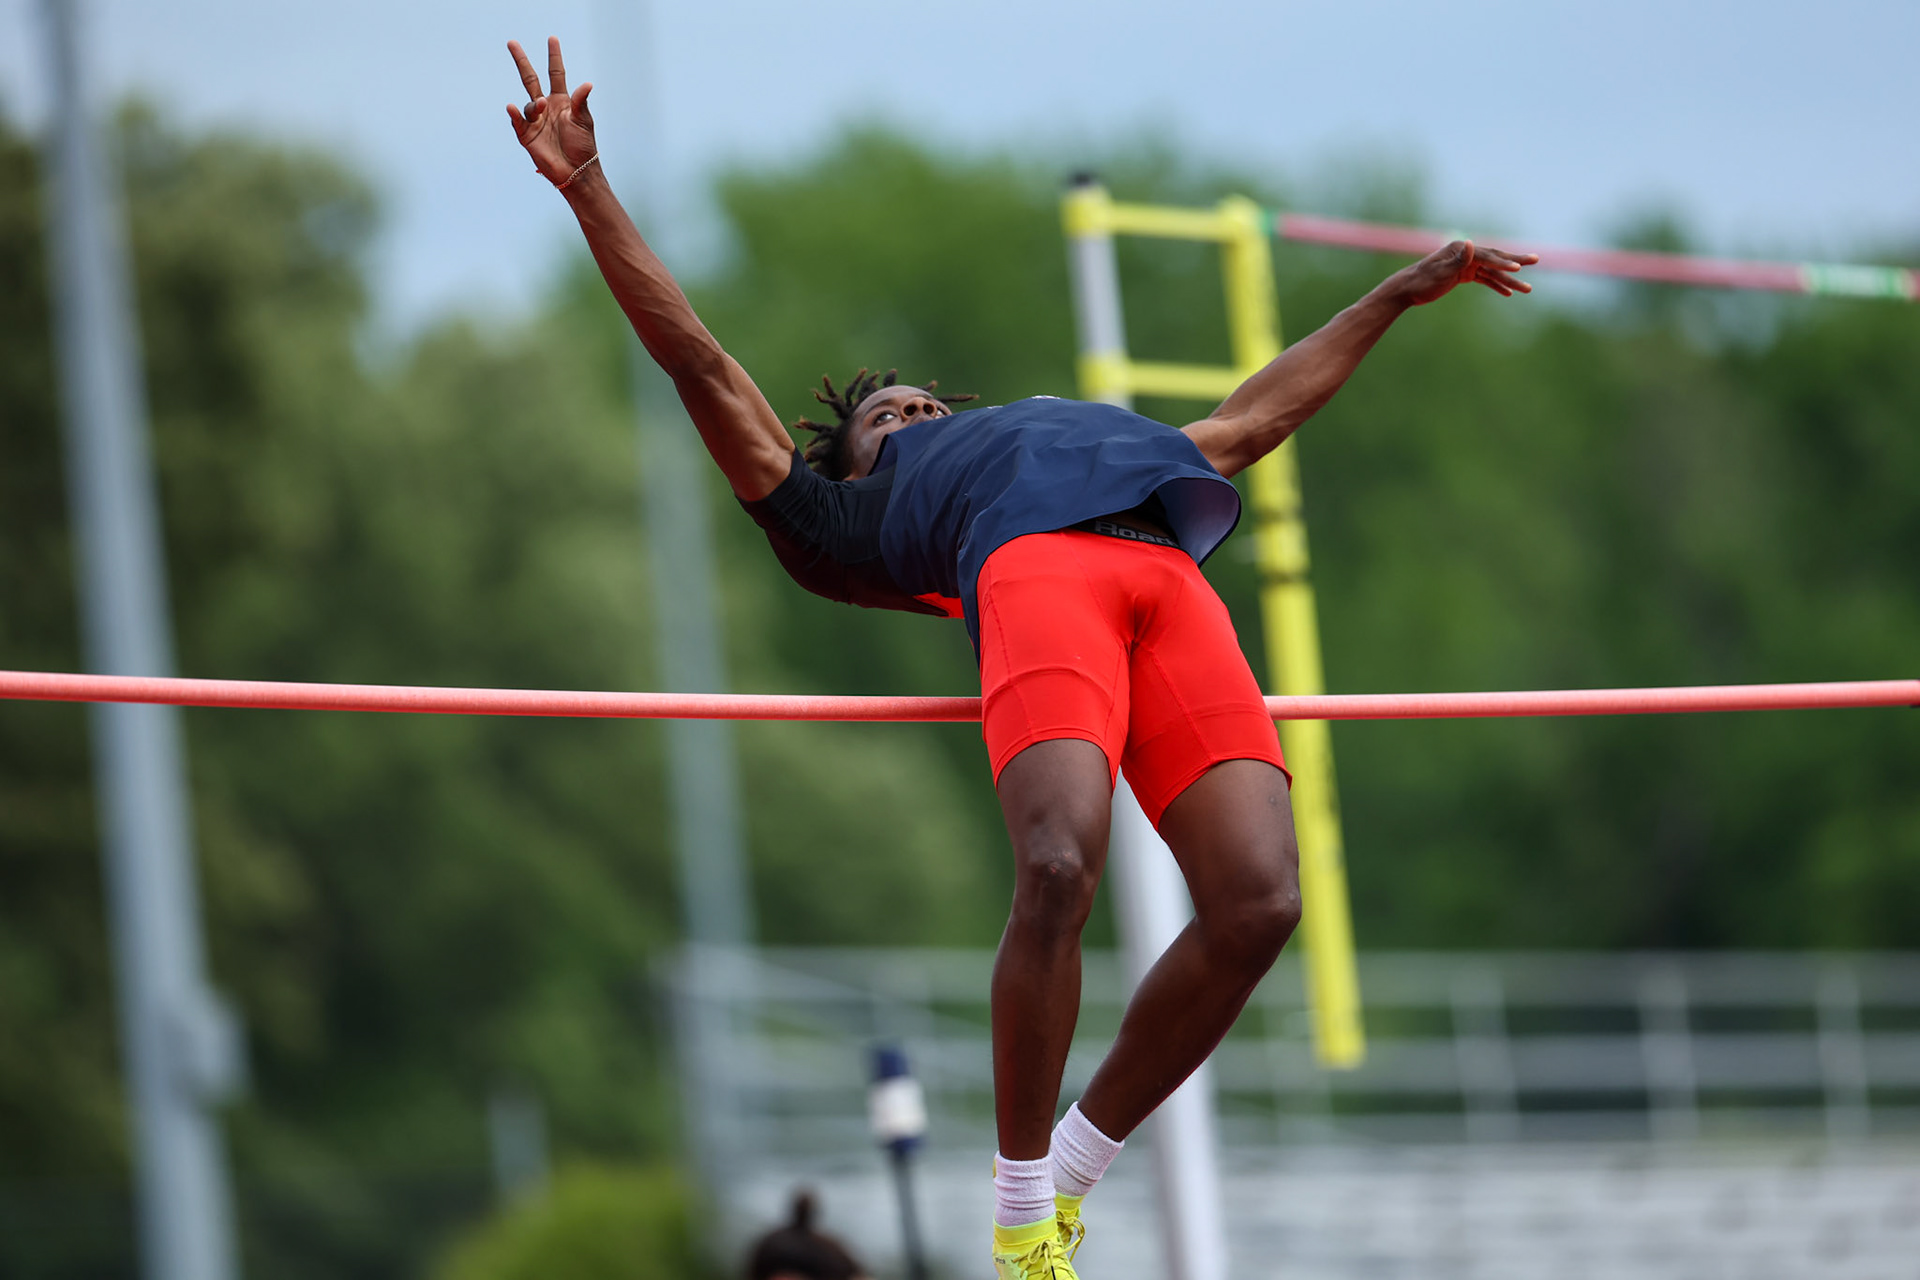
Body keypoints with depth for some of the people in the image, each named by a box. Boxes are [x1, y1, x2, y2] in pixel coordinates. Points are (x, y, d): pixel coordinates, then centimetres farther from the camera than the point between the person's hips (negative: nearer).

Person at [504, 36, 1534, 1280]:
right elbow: (704, 368, 29)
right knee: (1058, 873, -30)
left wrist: (1402, 291, 63)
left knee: (1258, 900, -20)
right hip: (1030, 574, -4)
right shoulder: (855, 517, 33)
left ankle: (1076, 1166, -1)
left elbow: (1256, 413, 57)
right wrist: (589, 189, 24)